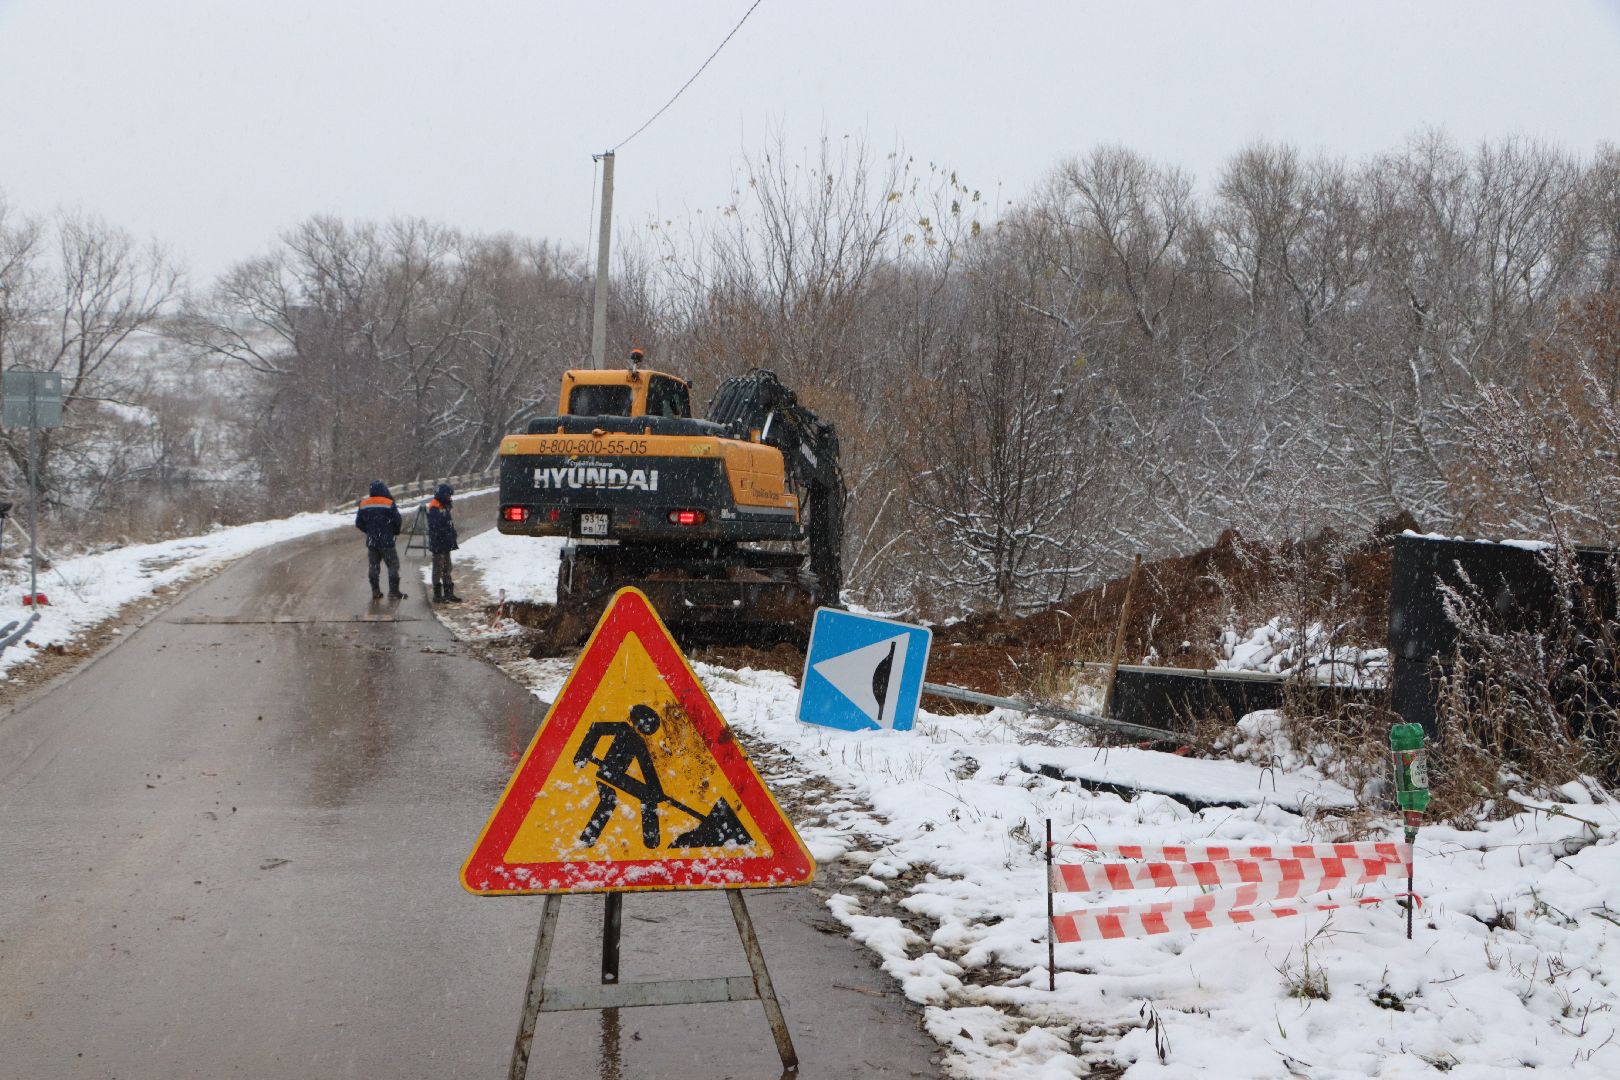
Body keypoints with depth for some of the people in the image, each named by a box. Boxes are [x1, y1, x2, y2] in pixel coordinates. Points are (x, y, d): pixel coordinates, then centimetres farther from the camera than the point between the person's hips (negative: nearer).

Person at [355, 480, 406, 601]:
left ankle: (375, 591, 12)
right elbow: (397, 521, -8)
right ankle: (393, 591, -1)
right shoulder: (389, 504, -11)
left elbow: (358, 523, 6)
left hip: (371, 541, 4)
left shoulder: (364, 505, 2)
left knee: (373, 566, 12)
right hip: (387, 541, -4)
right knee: (393, 565, 3)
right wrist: (394, 532, 12)